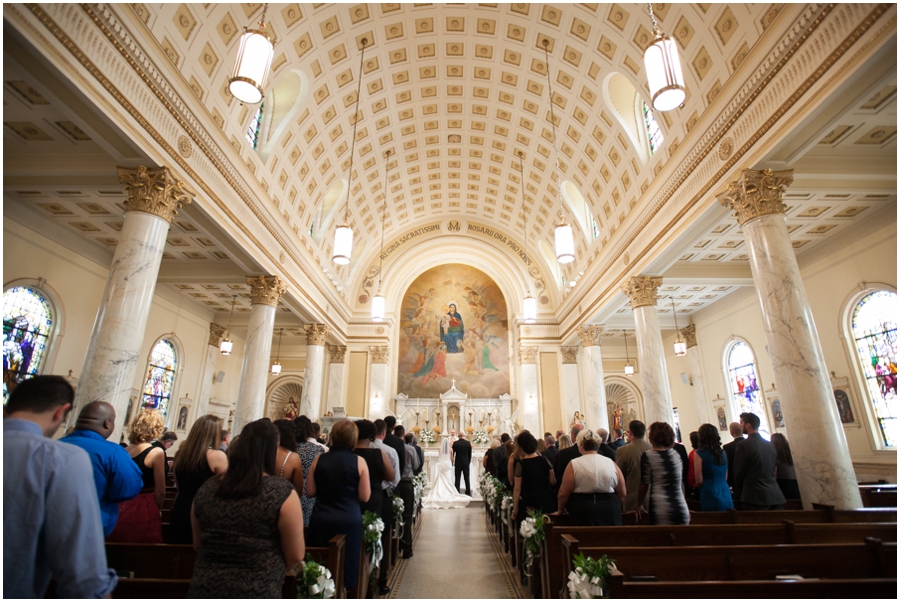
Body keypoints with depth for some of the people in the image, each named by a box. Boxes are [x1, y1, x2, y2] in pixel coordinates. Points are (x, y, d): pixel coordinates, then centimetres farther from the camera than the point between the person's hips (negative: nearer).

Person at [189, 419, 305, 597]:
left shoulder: (206, 489, -4)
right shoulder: (283, 493, -18)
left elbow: (198, 546, 11)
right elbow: (295, 555, -10)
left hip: (204, 589, 4)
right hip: (257, 592, -3)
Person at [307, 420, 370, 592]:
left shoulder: (319, 460, -3)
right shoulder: (359, 461, -10)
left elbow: (310, 492, 3)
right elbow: (364, 497, -9)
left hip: (320, 519, 2)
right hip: (349, 520, -2)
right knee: (346, 566, 12)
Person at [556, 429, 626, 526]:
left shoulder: (573, 465, -7)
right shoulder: (611, 463, 2)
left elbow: (564, 493, -5)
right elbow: (622, 494, 7)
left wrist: (560, 510, 11)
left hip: (582, 510, -3)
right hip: (610, 512, 3)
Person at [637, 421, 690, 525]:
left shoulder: (648, 455, -7)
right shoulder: (676, 454, 8)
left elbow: (644, 484, -3)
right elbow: (681, 482, 17)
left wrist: (639, 505, 9)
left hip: (661, 509, -4)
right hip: (681, 509, 4)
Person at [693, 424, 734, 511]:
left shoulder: (699, 454, -10)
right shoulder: (722, 452, 7)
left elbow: (699, 481, -7)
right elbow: (725, 477, 16)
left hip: (710, 497, -5)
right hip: (726, 498, 5)